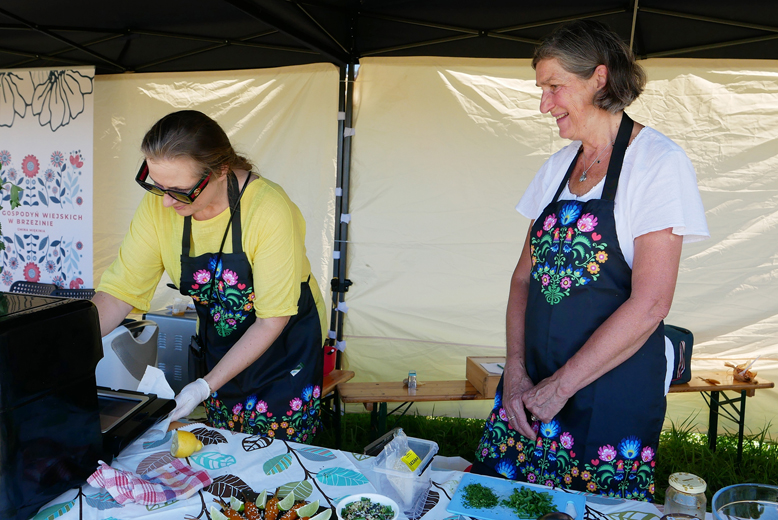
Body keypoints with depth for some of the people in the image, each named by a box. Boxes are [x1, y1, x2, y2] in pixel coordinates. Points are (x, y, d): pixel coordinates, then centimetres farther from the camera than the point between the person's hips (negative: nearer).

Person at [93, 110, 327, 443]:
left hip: (286, 345, -4)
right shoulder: (159, 206, -14)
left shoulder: (269, 210, -29)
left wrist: (206, 387, -24)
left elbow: (273, 319, -23)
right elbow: (120, 290, -10)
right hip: (219, 348, 4)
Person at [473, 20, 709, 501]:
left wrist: (560, 386, -14)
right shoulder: (560, 164, 9)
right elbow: (526, 274, 9)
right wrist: (516, 368, -3)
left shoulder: (659, 163, -9)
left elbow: (649, 304, -16)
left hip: (612, 393, -5)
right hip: (534, 384, 5)